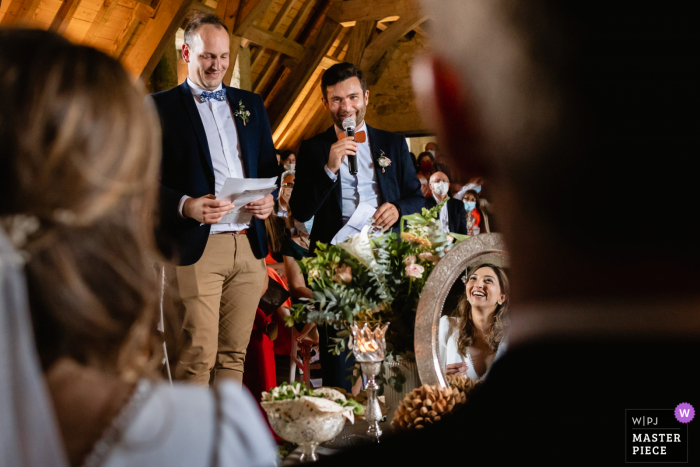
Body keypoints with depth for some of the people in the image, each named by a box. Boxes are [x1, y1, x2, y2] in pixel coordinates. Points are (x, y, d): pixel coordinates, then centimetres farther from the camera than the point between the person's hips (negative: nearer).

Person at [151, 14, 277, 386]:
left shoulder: (250, 104, 18)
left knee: (234, 353, 8)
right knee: (197, 357, -6)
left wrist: (269, 199, -1)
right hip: (195, 247, -4)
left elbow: (269, 167, 21)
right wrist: (186, 206, -20)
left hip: (249, 245, 5)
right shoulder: (160, 107, 4)